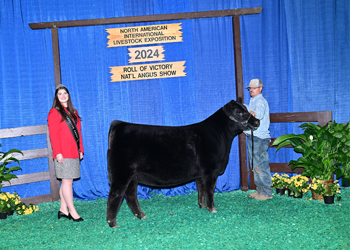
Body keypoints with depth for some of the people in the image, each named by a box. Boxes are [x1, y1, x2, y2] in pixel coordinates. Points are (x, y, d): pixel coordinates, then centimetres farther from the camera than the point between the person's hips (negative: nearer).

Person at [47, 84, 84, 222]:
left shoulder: (73, 112, 19)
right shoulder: (54, 112, -2)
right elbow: (53, 134, -8)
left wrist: (81, 150, 13)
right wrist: (58, 152, -15)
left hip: (74, 152, 7)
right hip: (63, 154, -7)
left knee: (67, 181, 9)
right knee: (67, 181, -6)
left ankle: (63, 210, 16)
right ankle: (72, 211, -3)